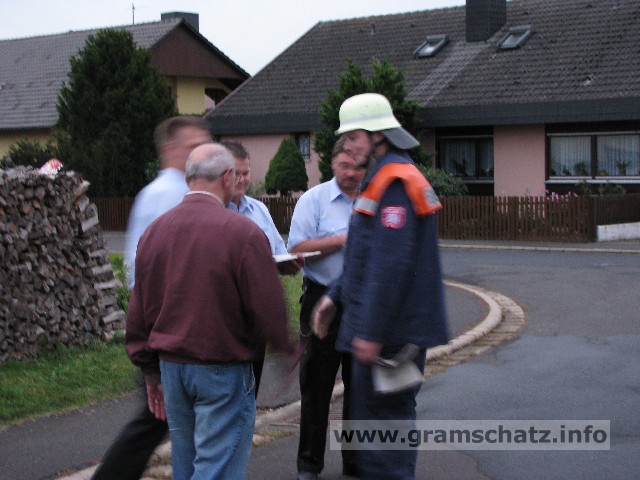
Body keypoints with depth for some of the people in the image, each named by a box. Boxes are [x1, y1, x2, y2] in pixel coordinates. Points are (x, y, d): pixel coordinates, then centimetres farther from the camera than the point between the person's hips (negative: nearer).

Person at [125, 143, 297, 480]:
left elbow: (139, 311, 9)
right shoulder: (243, 233, -15)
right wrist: (287, 351, 5)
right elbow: (269, 310, -14)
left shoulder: (153, 232, 3)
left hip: (170, 367, 6)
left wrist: (151, 370, 18)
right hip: (222, 373, -6)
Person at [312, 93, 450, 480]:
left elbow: (390, 263, -24)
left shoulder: (394, 180, -17)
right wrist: (336, 296, 18)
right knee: (392, 416, 18)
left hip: (390, 332, -11)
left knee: (382, 417, -5)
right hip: (400, 328, 11)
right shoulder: (386, 177, 17)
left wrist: (371, 331, -23)